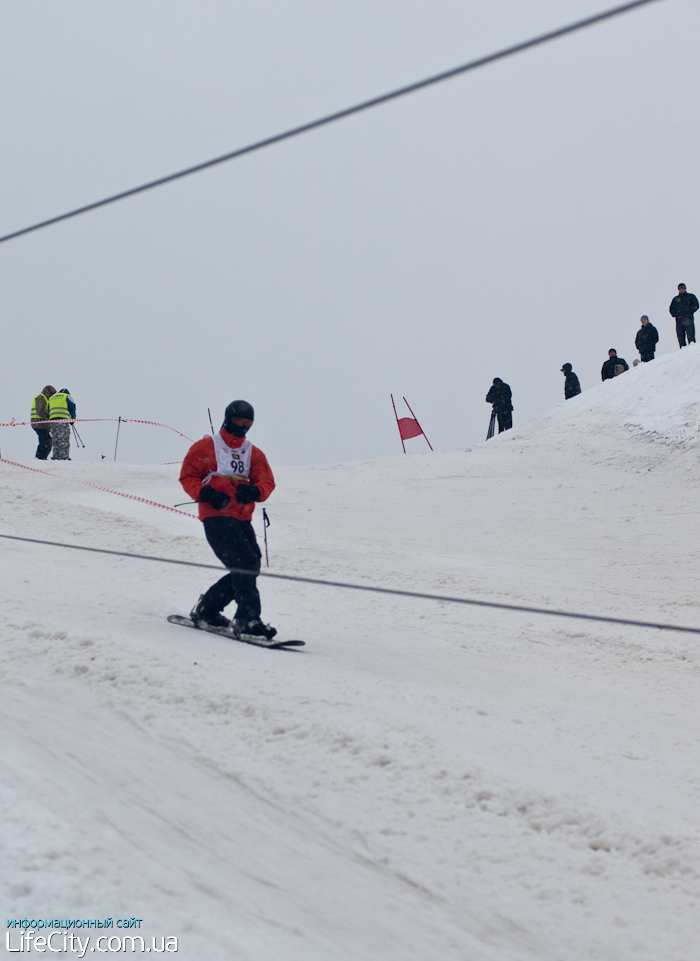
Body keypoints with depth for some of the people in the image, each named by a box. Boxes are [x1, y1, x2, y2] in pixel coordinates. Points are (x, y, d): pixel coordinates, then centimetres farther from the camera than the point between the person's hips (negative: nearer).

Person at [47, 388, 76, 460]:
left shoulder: (51, 398, 27)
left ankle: (55, 456, 1)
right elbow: (72, 407, 4)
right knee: (64, 440, -5)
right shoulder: (67, 397, 13)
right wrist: (72, 418, 14)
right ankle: (64, 456, -12)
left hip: (52, 420, 4)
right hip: (63, 420, -4)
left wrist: (49, 423, 24)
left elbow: (48, 410, 24)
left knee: (55, 440, 7)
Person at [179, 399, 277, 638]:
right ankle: (248, 618, -20)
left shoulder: (254, 454, 18)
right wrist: (205, 494, -17)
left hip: (242, 519, 6)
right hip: (216, 517, -6)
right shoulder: (205, 448, 6)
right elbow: (187, 477, 2)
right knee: (244, 564, -19)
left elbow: (267, 482, 8)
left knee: (250, 567, 3)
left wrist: (254, 491, -16)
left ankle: (206, 610, 17)